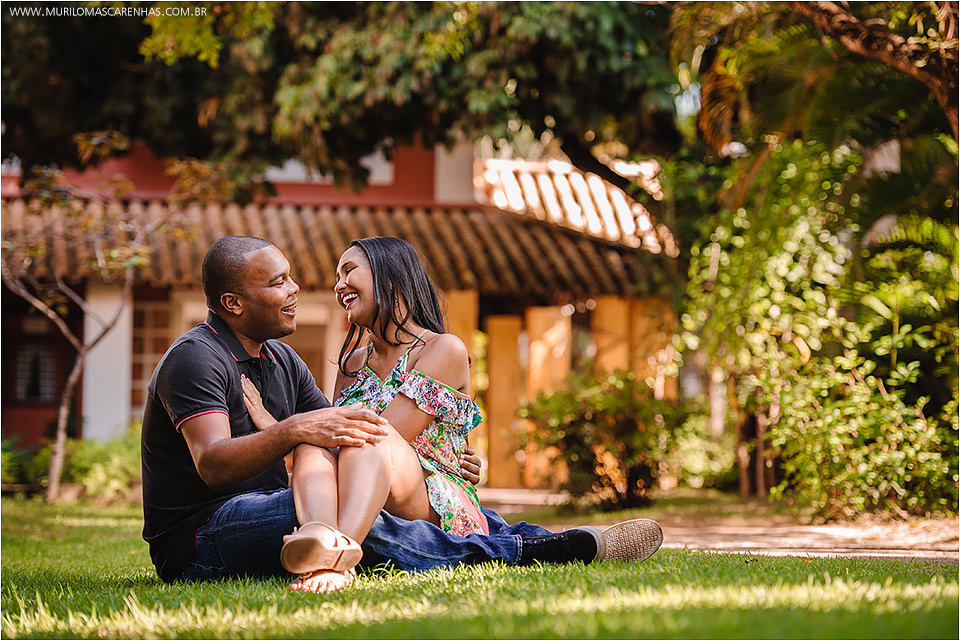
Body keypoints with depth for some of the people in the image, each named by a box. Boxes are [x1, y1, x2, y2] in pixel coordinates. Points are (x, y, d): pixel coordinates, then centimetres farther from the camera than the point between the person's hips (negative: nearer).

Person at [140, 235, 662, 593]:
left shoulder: (280, 359, 17)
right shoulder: (195, 358, -12)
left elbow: (344, 438, 13)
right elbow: (212, 464, -26)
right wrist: (293, 431, -42)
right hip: (198, 542, -9)